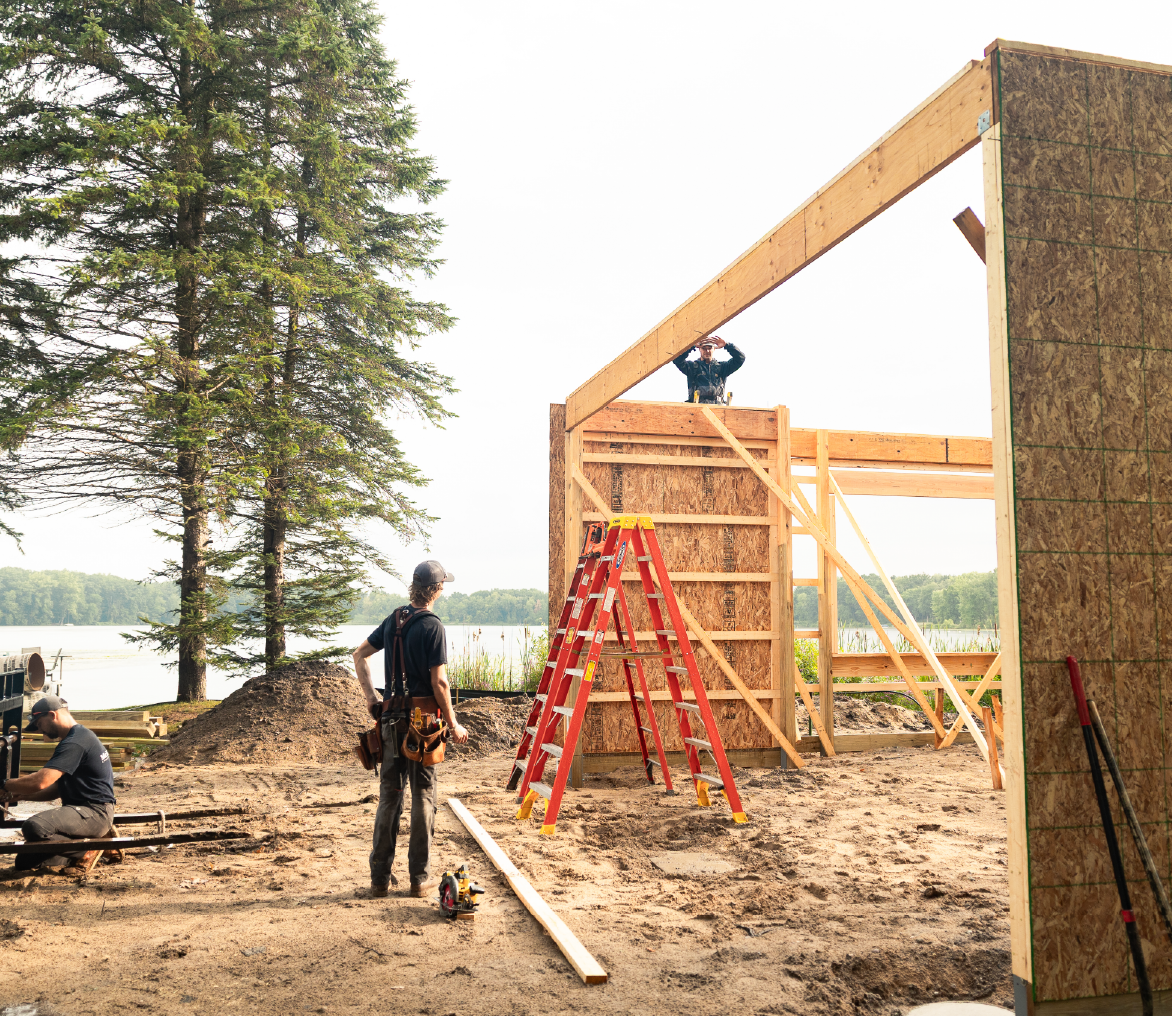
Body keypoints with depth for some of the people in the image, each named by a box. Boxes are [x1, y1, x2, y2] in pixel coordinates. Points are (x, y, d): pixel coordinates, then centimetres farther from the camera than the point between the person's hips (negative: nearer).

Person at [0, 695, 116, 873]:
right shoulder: (78, 737, 18)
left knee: (34, 826, -30)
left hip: (94, 813, -10)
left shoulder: (75, 743, -17)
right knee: (25, 861, 6)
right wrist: (22, 795, 6)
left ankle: (87, 850, -11)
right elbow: (56, 789, 20)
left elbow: (40, 781, -25)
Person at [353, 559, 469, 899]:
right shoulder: (432, 626, -13)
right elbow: (438, 682, -15)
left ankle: (380, 877, 16)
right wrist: (453, 724, -6)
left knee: (389, 794, 11)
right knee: (423, 795, 4)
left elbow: (359, 655, 17)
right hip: (422, 718, -6)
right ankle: (420, 877, 11)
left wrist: (371, 696, 16)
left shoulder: (394, 619, 8)